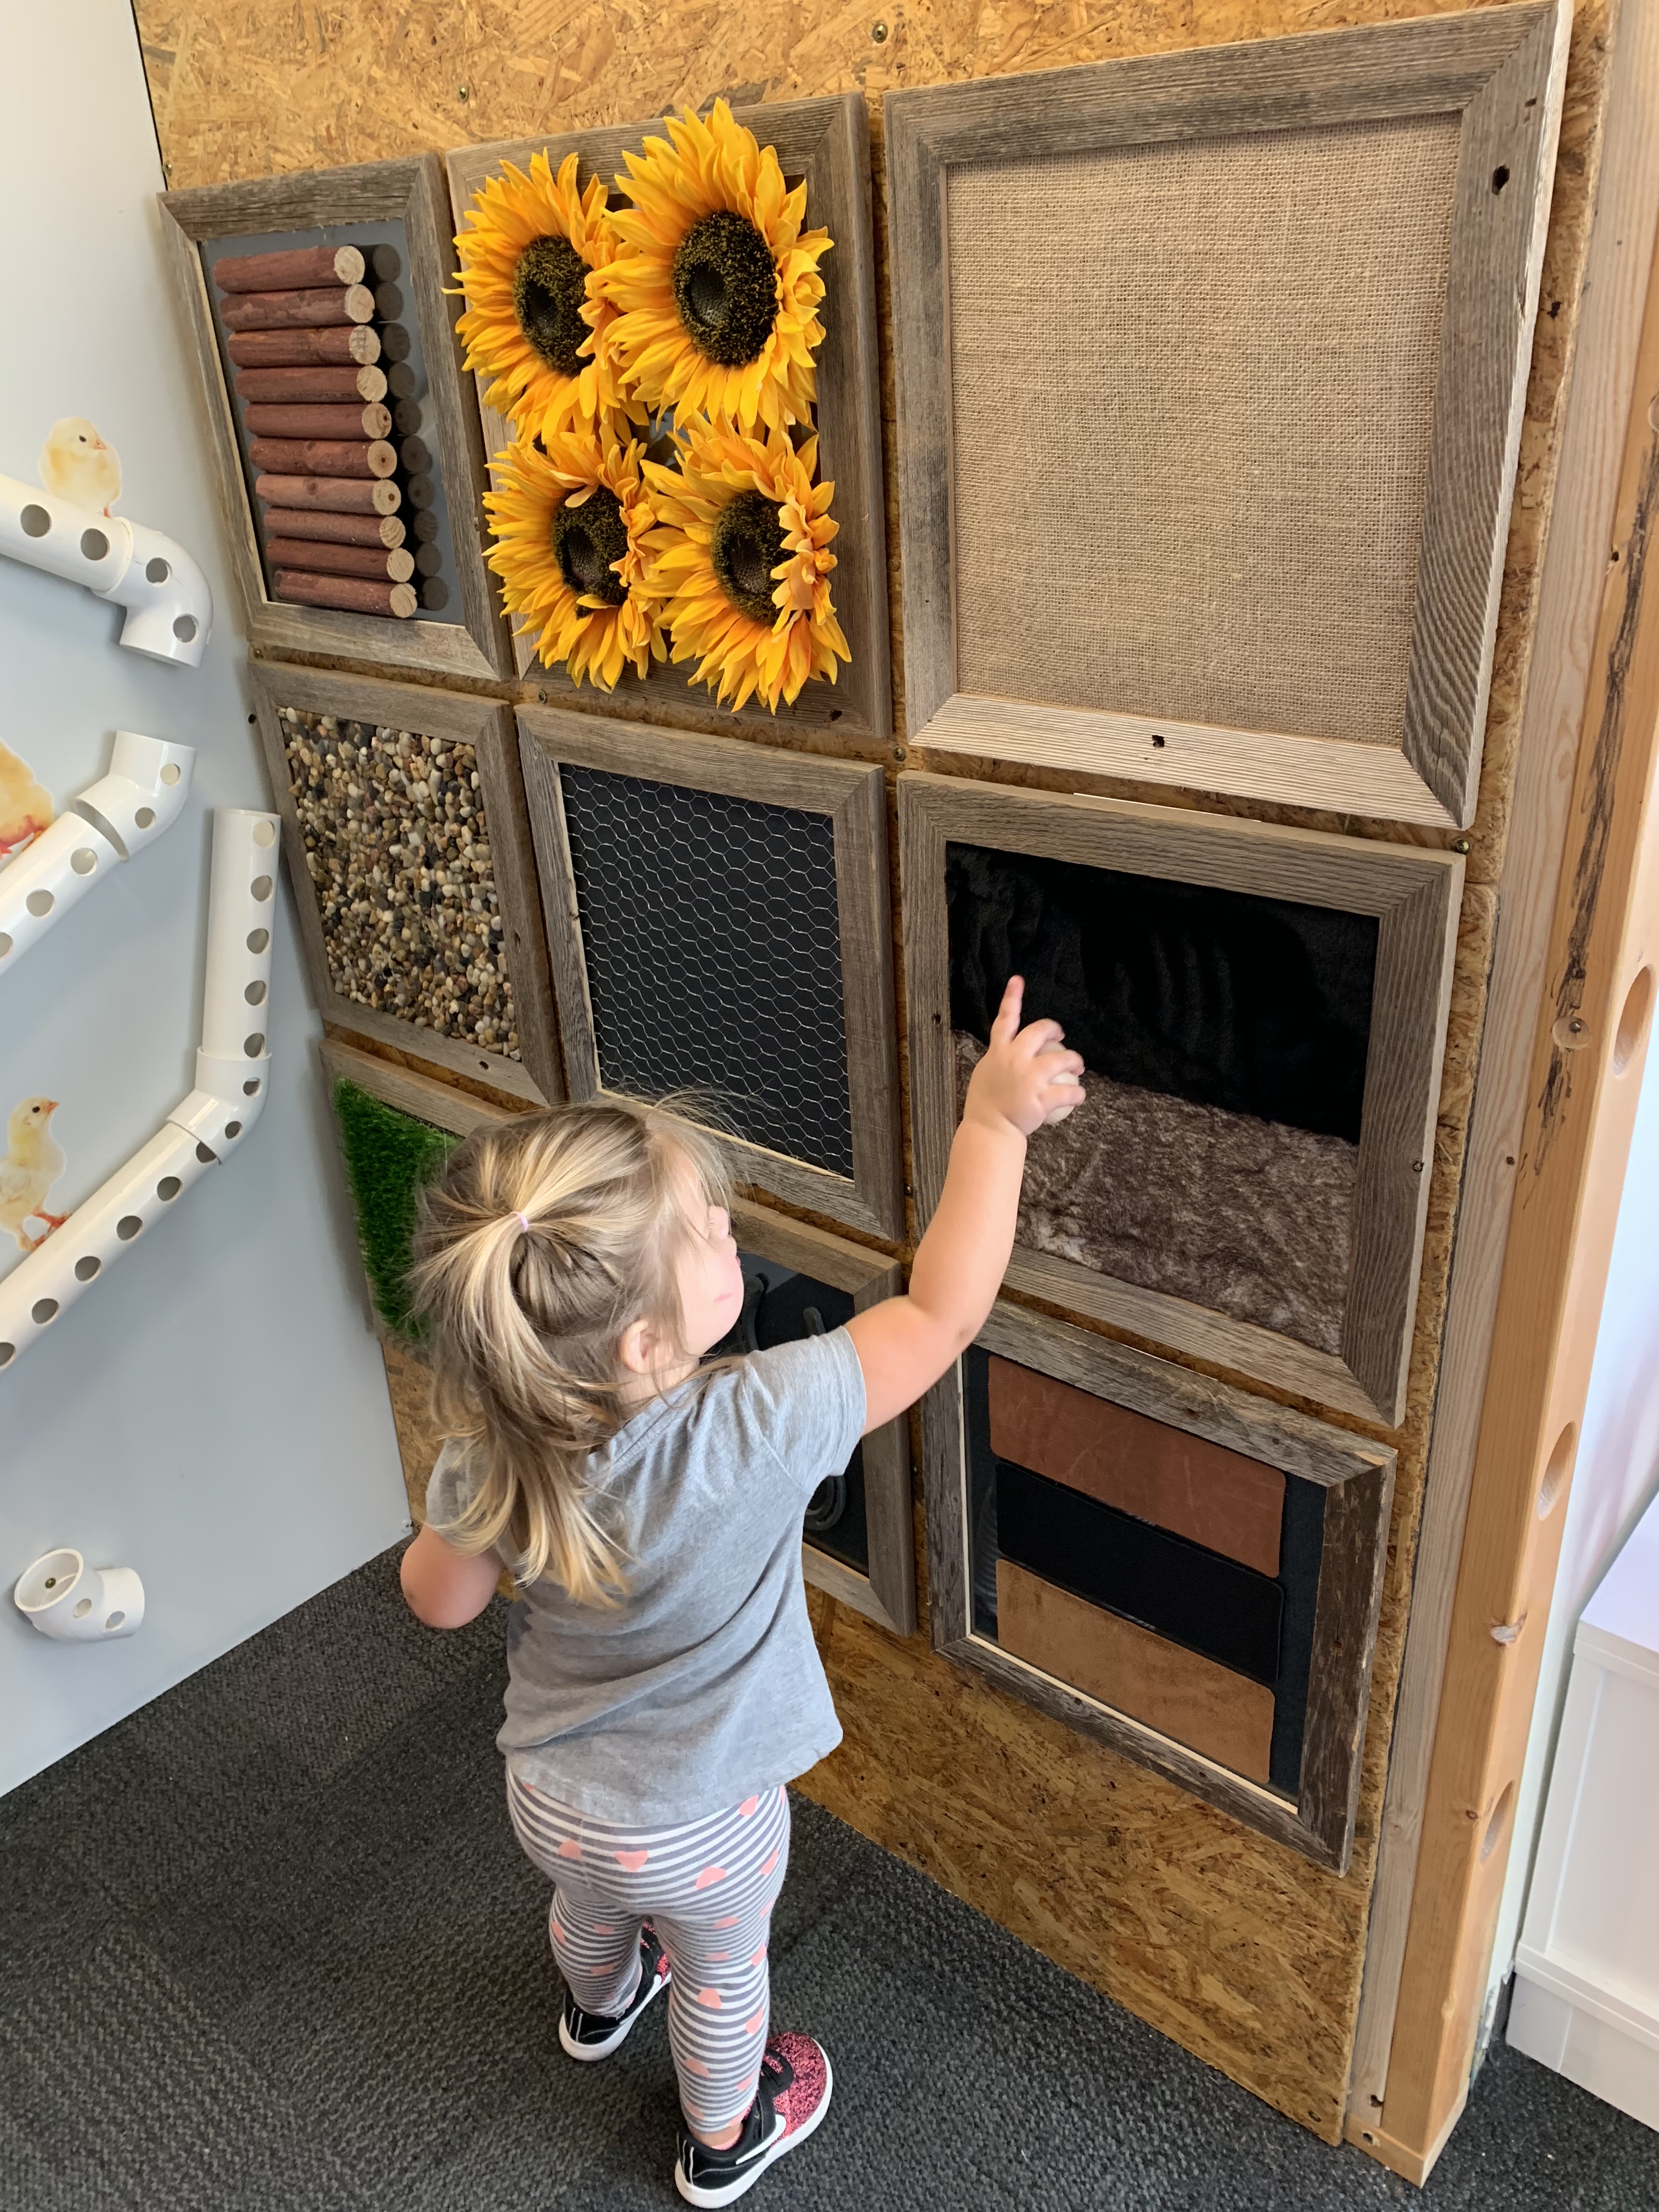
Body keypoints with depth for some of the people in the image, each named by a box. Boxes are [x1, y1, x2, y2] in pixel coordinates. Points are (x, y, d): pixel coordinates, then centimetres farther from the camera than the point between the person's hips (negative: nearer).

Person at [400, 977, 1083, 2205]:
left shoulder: (488, 1456, -28)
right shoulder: (756, 1431, -42)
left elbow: (441, 1599, -9)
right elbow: (940, 1316, -33)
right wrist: (995, 1121, -28)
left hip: (550, 1794, 4)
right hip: (699, 1827, -4)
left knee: (589, 1912, 38)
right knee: (724, 1976, 29)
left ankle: (600, 2006, 71)